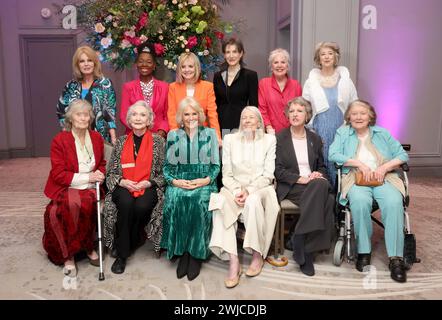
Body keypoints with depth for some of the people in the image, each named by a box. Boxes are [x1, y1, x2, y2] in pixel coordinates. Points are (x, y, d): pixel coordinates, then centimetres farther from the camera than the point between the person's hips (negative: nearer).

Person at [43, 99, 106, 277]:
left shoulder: (96, 138, 10)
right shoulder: (59, 140, -3)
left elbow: (102, 164, 24)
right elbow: (58, 174, -8)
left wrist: (100, 174, 0)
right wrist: (87, 177, -15)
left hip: (90, 189, 3)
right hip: (66, 189, -3)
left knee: (87, 203, -31)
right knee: (75, 204, -35)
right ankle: (68, 254, -16)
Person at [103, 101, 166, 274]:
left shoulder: (158, 141, 4)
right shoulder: (121, 141, 11)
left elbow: (164, 172, 2)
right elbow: (111, 172, 10)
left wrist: (149, 183, -13)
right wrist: (121, 181, -10)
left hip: (148, 187, -1)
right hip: (124, 187, 1)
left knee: (142, 206, -33)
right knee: (126, 203, -32)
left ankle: (134, 241, -2)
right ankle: (122, 253, -18)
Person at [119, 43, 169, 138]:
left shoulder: (164, 87, 8)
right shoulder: (128, 87, 7)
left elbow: (167, 115, 8)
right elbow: (124, 115, 4)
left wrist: (161, 131, -8)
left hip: (158, 136, 0)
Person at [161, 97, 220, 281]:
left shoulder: (210, 133, 12)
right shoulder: (173, 135, 14)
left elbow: (216, 165, 7)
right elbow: (167, 166, 10)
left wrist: (206, 180, -11)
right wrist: (174, 181, -9)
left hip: (204, 182, -1)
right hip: (179, 182, 1)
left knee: (200, 202, -33)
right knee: (175, 200, -32)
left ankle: (196, 253, -18)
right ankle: (181, 251, -16)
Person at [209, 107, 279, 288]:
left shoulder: (269, 140, 6)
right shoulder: (230, 139, 10)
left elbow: (268, 175, -1)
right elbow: (226, 174, 5)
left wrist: (248, 190, -16)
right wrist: (237, 191, -14)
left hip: (260, 188, -1)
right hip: (234, 188, 1)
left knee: (253, 201, -36)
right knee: (222, 203, -32)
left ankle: (258, 255, -18)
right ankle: (233, 262, -33)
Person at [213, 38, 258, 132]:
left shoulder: (250, 75, 0)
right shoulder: (218, 76, 10)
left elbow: (253, 105, -3)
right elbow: (215, 104, 13)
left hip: (241, 124, -3)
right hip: (221, 125, 3)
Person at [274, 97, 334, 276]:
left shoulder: (315, 139, 18)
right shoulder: (279, 138, 5)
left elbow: (321, 166, 22)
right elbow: (278, 170, -3)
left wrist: (318, 175, -3)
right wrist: (301, 179, -17)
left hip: (315, 185, 4)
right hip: (290, 187, -4)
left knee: (329, 199, -32)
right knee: (326, 200, -33)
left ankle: (300, 241, -22)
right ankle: (306, 250, -24)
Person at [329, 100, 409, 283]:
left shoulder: (382, 133, 20)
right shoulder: (343, 133, 16)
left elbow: (402, 155, 11)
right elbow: (333, 154, -1)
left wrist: (384, 167, -7)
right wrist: (359, 163, -9)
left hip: (384, 178, 2)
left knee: (394, 202, -31)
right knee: (360, 201, -36)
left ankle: (396, 258, -27)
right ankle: (363, 252, -23)